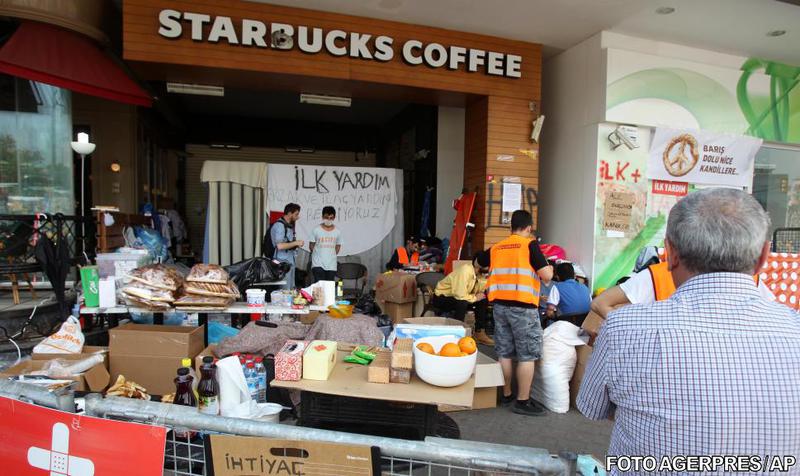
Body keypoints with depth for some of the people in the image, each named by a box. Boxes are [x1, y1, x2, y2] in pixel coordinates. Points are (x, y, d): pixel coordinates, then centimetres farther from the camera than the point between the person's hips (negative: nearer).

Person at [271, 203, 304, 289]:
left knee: (291, 289, 13)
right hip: (283, 263, -9)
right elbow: (279, 246, -22)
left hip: (291, 262, 9)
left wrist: (297, 245, 9)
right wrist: (296, 243, -14)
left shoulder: (289, 226, 13)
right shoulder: (279, 225, -13)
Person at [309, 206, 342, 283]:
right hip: (318, 264, -3)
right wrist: (319, 254, 5)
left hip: (331, 265, 3)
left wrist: (331, 255, 9)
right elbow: (311, 246, 4)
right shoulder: (316, 230, -4)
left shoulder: (337, 232, 3)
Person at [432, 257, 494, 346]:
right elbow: (460, 296, -34)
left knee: (483, 300, -2)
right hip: (441, 298, -8)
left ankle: (479, 332, 6)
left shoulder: (478, 273, -5)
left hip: (456, 297, 8)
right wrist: (475, 297, -20)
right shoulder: (465, 270, -30)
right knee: (462, 302, -34)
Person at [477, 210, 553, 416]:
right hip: (523, 306, -6)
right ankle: (523, 401, 8)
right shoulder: (530, 245, -6)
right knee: (527, 355, 4)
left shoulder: (496, 248, 10)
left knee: (504, 353, 14)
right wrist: (549, 268, 12)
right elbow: (546, 276, -10)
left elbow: (479, 262, 28)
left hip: (500, 304, 6)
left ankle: (506, 394, 26)